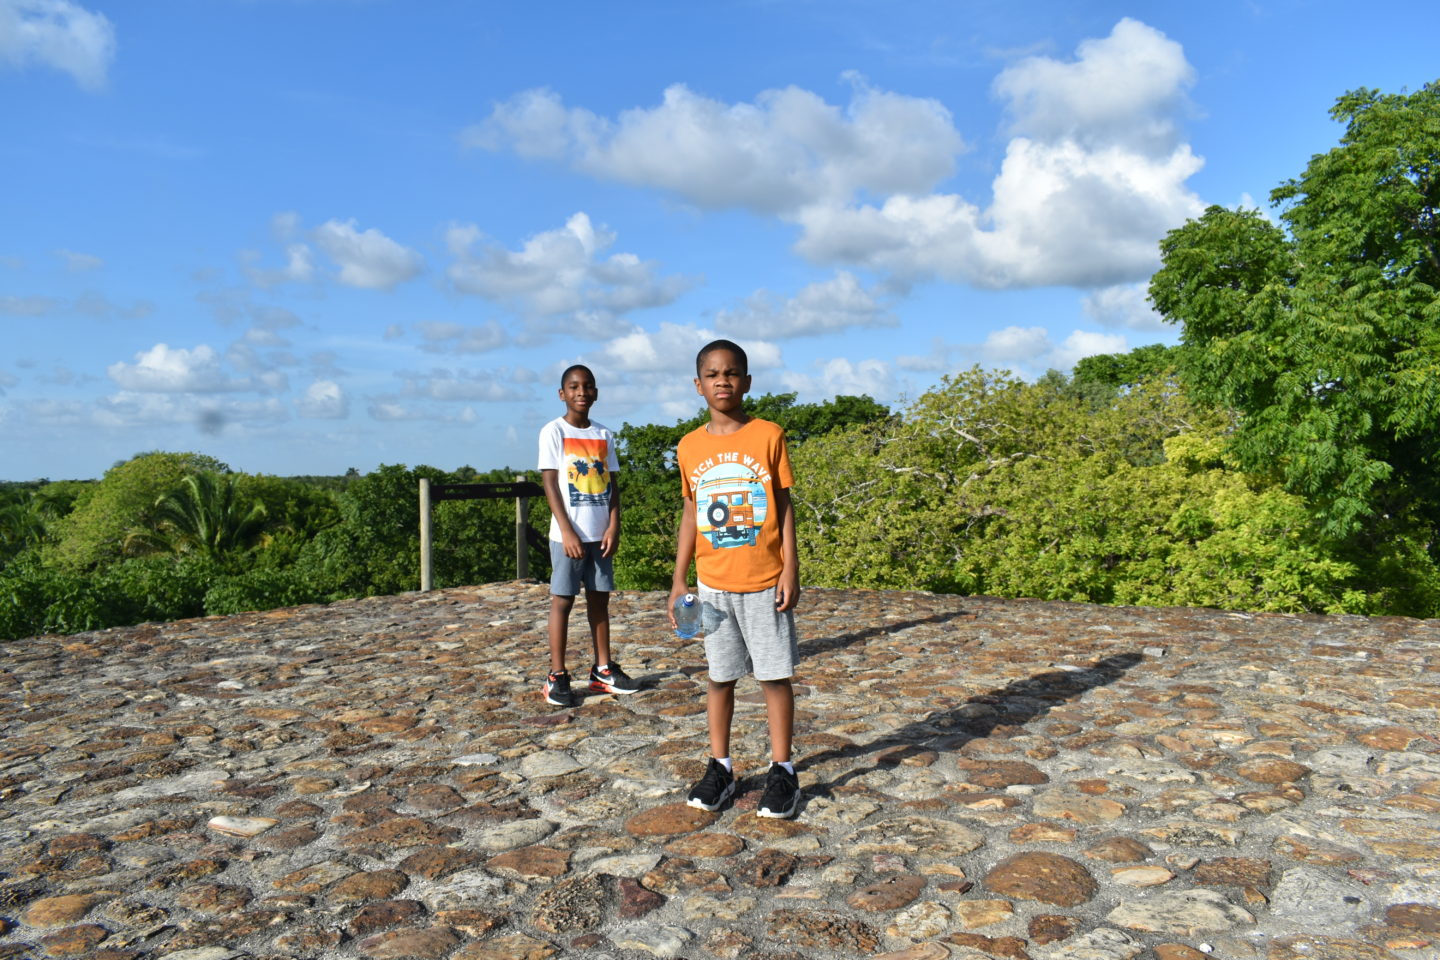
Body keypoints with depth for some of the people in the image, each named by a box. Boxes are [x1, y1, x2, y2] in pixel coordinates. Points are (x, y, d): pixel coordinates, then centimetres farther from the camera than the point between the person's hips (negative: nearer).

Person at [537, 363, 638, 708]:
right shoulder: (553, 431, -4)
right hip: (568, 534, -5)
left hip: (600, 534, 5)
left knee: (600, 598, 10)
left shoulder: (603, 434, 10)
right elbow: (550, 484, -8)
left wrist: (613, 526, -3)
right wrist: (567, 532, -15)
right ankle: (556, 676, 7)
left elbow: (611, 483, 10)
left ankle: (603, 670, 20)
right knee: (562, 599, -1)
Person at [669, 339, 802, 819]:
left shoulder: (768, 436, -4)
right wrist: (679, 579, 7)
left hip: (765, 581, -2)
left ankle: (781, 771, 17)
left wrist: (790, 569, -7)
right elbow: (691, 512, 10)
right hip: (713, 584, 3)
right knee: (720, 677, 11)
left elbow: (784, 505, -1)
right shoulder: (690, 447, 4)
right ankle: (719, 767, 24)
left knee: (775, 675, 5)